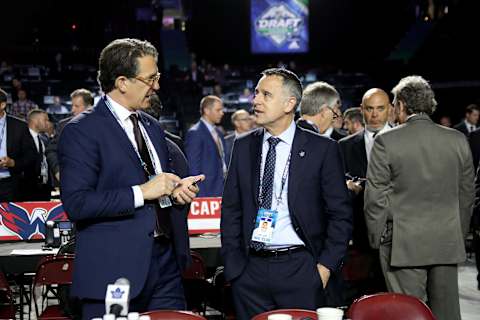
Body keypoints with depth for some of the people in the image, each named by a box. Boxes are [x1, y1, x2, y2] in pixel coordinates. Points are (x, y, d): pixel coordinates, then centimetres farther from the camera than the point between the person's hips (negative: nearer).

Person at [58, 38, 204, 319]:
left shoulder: (153, 127, 17)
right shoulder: (81, 131, -7)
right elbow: (76, 204, -17)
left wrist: (177, 191, 5)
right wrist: (141, 192, -18)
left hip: (166, 264, 7)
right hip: (114, 272, -6)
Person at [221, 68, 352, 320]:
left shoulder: (323, 150, -2)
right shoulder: (243, 147, 8)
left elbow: (341, 215, 0)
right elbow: (231, 209, 11)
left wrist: (326, 266, -5)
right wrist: (232, 263, 5)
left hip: (300, 270, -3)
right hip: (250, 269, 3)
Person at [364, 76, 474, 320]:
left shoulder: (386, 142, -8)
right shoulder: (457, 140, 4)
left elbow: (375, 198, -6)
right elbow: (467, 193, 10)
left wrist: (376, 238, 4)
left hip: (403, 245, -3)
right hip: (448, 244, 4)